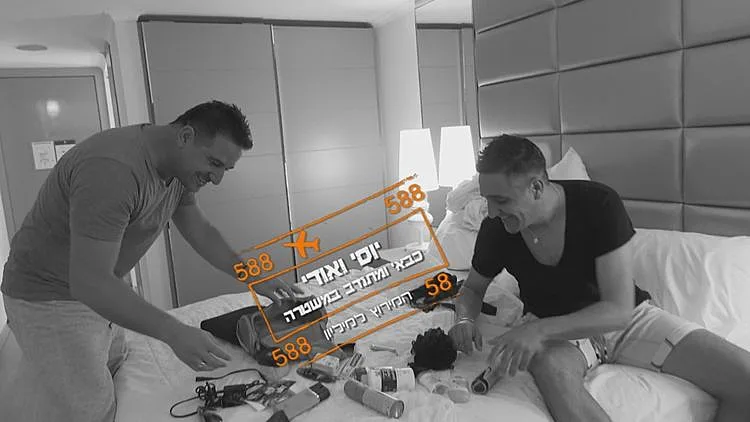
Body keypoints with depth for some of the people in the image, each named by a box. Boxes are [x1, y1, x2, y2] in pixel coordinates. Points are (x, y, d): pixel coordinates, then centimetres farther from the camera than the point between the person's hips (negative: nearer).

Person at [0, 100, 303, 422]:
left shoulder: (179, 167, -4)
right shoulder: (114, 169, -33)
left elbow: (199, 230, 7)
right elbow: (90, 283, -35)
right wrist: (173, 333, -40)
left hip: (100, 292, 9)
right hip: (51, 298, -8)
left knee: (115, 381, 15)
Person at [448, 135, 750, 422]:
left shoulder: (599, 204, -24)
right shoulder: (495, 228, -14)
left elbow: (619, 309, -25)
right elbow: (473, 288, 5)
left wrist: (539, 329, -37)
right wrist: (465, 318, -19)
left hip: (626, 318, 0)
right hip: (555, 329, 1)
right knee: (551, 366, -38)